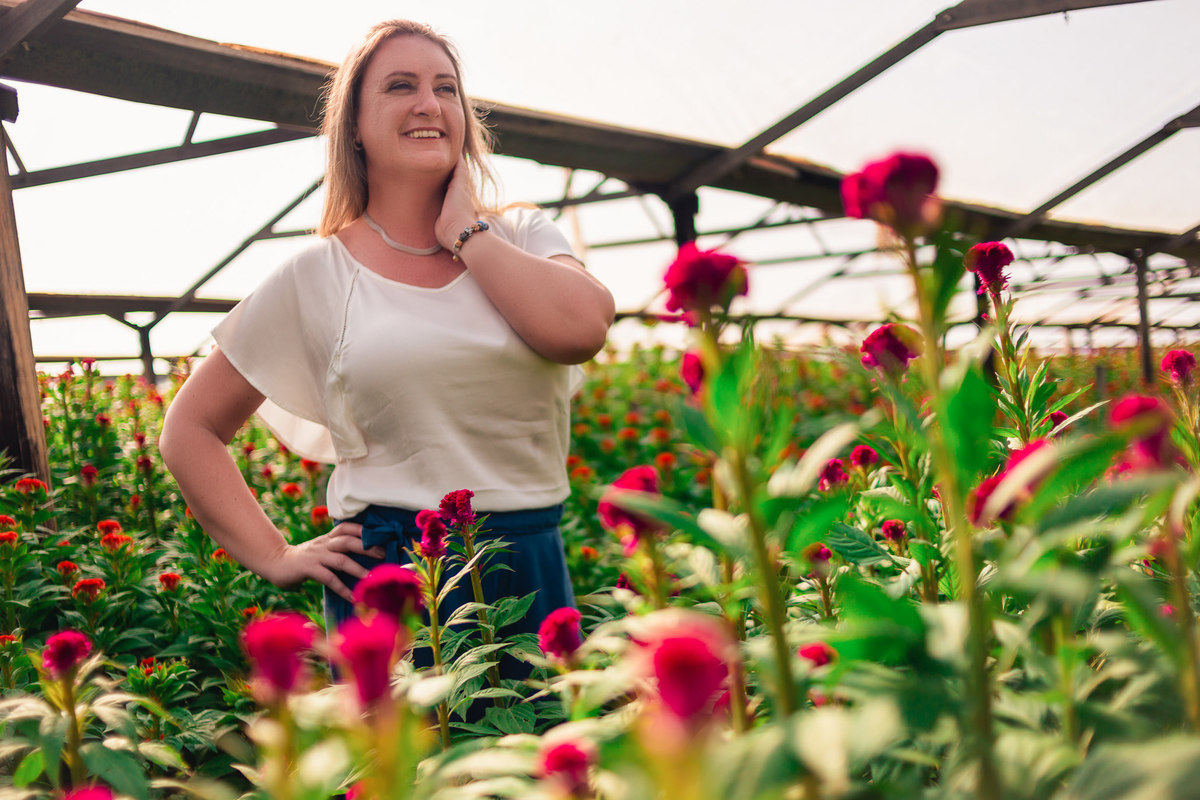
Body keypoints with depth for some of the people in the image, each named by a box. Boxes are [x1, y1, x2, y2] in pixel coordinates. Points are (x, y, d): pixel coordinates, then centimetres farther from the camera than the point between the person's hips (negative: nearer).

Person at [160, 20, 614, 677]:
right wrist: (275, 558, -1)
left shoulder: (521, 237, 7)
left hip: (534, 574, 2)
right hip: (388, 580, -2)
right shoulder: (316, 276, 2)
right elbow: (188, 430, 8)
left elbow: (581, 328, -17)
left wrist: (464, 231, -6)